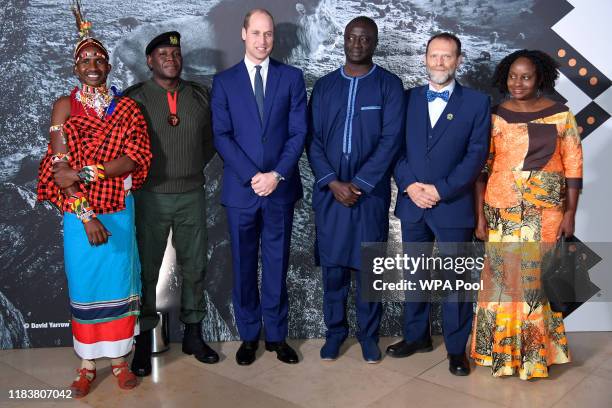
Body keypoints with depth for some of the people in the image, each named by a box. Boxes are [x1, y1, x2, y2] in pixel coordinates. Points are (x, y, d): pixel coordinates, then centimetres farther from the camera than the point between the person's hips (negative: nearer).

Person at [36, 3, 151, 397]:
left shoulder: (127, 108, 3)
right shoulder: (65, 107, 0)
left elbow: (135, 159, -8)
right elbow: (60, 169, -8)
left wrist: (86, 172, -19)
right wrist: (86, 216, -16)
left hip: (120, 211, 1)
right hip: (80, 212, -1)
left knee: (119, 280, 7)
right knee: (84, 284, 7)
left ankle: (120, 358, 22)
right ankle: (87, 364, 20)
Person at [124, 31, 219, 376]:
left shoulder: (201, 96, 7)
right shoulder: (134, 98, -3)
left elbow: (211, 138, 18)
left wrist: (195, 167, 10)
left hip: (192, 194, 3)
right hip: (150, 195, -3)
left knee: (194, 266, 9)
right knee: (147, 268, 3)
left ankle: (193, 334, 23)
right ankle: (144, 341, 15)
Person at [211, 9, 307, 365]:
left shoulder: (292, 77, 5)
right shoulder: (224, 81, 5)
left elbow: (298, 132, 0)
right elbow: (222, 136, -2)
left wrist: (277, 174, -12)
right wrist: (251, 176, -13)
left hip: (281, 187, 0)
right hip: (241, 188, 0)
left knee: (277, 264, 8)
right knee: (244, 266, 9)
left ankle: (277, 335, 21)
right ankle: (249, 336, 22)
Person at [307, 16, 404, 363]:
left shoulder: (389, 85, 0)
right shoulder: (324, 86, 8)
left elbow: (391, 141, -7)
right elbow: (313, 140, 4)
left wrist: (358, 184, -12)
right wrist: (332, 182, -9)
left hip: (371, 191, -2)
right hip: (330, 190, 2)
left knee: (367, 267, 5)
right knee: (332, 265, 8)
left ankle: (369, 334, 20)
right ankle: (335, 331, 23)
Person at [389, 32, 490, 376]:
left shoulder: (477, 102, 0)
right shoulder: (408, 99, 8)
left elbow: (477, 155, -7)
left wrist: (441, 190, -15)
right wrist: (409, 185, -11)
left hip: (454, 205, -3)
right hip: (412, 204, 3)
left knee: (456, 279, 5)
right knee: (415, 276, 14)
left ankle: (457, 347, 19)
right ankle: (417, 336, 30)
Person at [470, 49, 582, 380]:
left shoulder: (560, 115, 0)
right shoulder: (495, 117, 1)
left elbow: (573, 166, 1)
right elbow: (482, 168, 1)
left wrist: (570, 213, -4)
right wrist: (480, 216, -4)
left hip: (546, 212, 0)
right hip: (501, 211, 1)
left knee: (538, 278, 4)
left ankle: (536, 351, 21)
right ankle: (501, 349, 20)